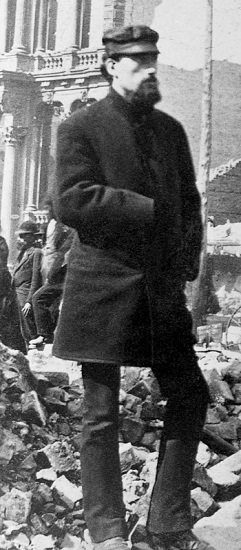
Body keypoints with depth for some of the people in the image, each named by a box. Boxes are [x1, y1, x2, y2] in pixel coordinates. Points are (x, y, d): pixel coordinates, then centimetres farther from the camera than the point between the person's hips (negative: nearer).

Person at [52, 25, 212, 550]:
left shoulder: (171, 129, 15)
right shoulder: (80, 127, -2)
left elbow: (190, 203, 17)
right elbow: (71, 201, -13)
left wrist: (187, 263, 1)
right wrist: (146, 207, -13)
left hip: (162, 290, 6)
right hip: (103, 288, -5)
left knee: (191, 399, 5)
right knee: (101, 414, 1)